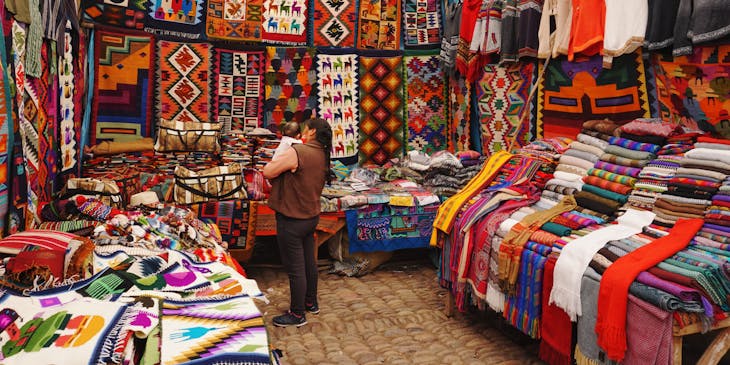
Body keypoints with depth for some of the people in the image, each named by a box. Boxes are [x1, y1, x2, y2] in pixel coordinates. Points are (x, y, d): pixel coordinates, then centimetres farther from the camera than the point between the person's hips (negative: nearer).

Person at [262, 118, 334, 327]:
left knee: (295, 268, 2)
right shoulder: (322, 155, 5)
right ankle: (311, 303, 37)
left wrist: (278, 157, -1)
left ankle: (297, 315, 14)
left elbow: (267, 172, -17)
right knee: (309, 261, 21)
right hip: (311, 217, 9)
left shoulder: (297, 151, -23)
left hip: (292, 220, -9)